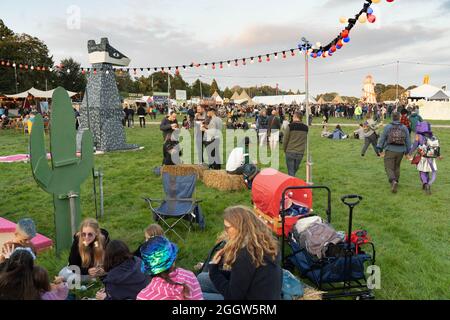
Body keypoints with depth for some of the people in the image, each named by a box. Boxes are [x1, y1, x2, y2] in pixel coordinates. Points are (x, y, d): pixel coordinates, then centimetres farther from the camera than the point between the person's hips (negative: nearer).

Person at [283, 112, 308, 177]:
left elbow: (285, 139, -5)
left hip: (290, 152, -4)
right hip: (300, 153, 4)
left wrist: (285, 150, 8)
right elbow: (305, 141, 8)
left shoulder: (290, 126, -9)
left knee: (291, 172, 2)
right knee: (295, 171, 17)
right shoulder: (306, 128, 4)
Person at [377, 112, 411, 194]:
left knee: (389, 168, -1)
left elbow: (382, 138, -1)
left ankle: (393, 181, -24)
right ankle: (396, 182, 29)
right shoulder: (404, 128, 3)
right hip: (400, 151, 3)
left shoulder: (387, 127, -5)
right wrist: (407, 151, 17)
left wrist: (380, 148, 9)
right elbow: (408, 141, 6)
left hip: (390, 151, -3)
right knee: (397, 167, 20)